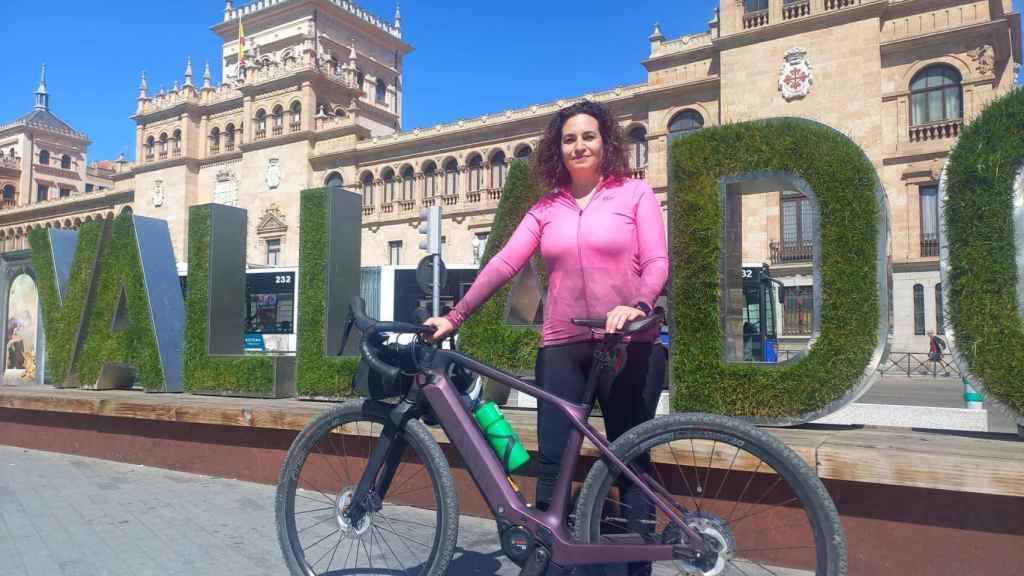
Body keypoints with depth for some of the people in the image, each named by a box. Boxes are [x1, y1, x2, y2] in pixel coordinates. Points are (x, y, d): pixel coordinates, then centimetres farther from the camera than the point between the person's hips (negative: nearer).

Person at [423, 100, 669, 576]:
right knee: (552, 463, 2)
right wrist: (454, 317, -6)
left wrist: (637, 307, -26)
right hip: (561, 347, 3)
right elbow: (503, 265, 2)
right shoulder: (546, 208, 10)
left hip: (629, 345, -2)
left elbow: (656, 263, -5)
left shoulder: (635, 193, 4)